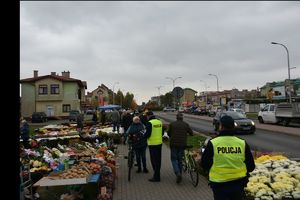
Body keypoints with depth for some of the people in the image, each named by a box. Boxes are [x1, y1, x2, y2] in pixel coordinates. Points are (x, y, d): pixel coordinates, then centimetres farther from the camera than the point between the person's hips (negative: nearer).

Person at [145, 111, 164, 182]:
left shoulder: (149, 123, -15)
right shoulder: (160, 122, 7)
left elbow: (148, 133, -18)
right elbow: (162, 132, 14)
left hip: (152, 144, -7)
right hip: (159, 143, 7)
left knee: (154, 160, -1)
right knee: (158, 159, 17)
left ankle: (156, 177, 2)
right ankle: (157, 174, 30)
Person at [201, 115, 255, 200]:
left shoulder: (212, 143, -15)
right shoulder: (242, 143, -7)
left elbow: (204, 164, -6)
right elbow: (251, 166, 0)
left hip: (219, 184, -2)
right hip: (239, 183, 3)